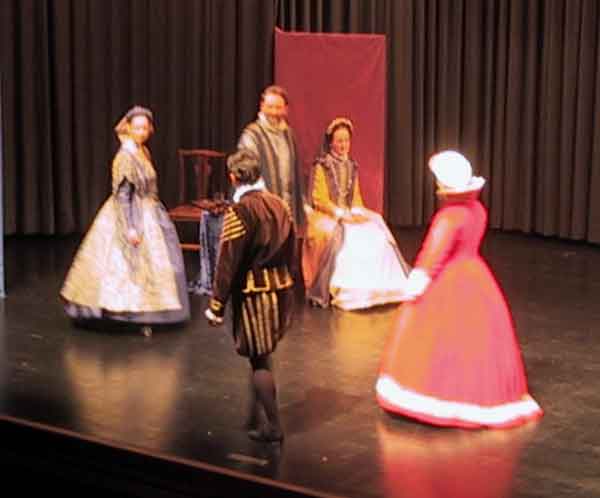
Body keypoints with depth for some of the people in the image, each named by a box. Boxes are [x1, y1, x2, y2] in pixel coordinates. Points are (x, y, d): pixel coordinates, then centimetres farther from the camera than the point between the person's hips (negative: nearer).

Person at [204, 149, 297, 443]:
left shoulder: (239, 211, -16)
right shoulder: (280, 205, 4)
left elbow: (228, 262, -15)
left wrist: (217, 305, -9)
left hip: (253, 293, -7)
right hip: (281, 288, 7)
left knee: (259, 359, 2)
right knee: (263, 355, 20)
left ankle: (273, 426, 5)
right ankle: (262, 413, 32)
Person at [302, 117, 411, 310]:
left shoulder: (352, 166, 15)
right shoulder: (321, 166, -4)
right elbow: (319, 200, -9)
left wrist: (357, 212, -4)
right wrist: (340, 213, -19)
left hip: (351, 215, 6)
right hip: (327, 216, -5)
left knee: (375, 235, -19)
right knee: (343, 238, -34)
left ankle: (372, 287, -16)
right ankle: (341, 291, -29)